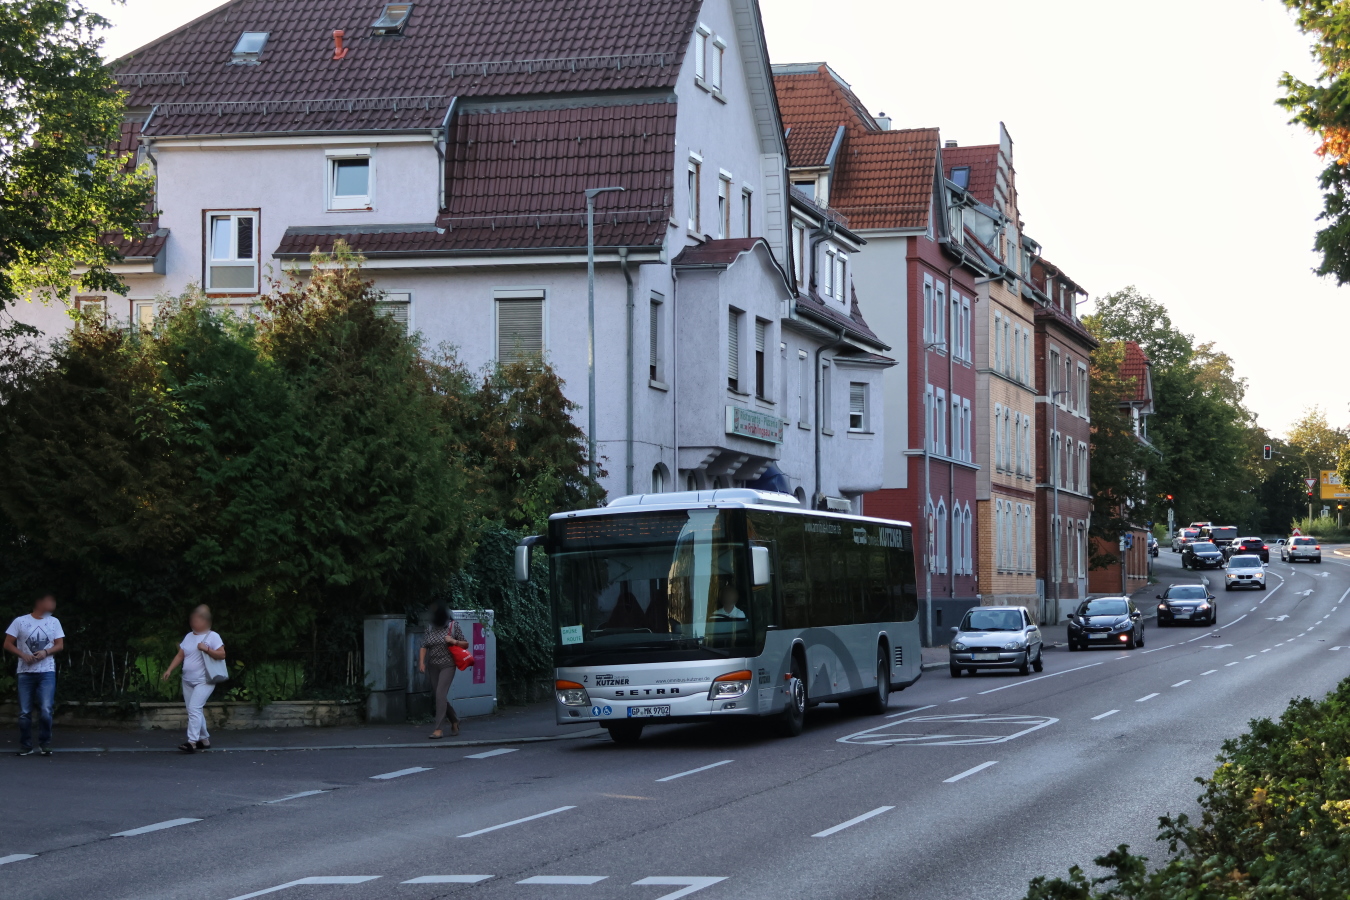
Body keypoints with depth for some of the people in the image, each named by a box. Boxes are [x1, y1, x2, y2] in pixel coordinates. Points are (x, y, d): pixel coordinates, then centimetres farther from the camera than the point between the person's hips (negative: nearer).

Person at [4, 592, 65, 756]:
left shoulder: (54, 622, 7)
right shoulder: (20, 621, 0)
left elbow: (60, 645, 7)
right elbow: (7, 644, 0)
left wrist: (46, 652, -12)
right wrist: (23, 655, -16)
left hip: (47, 672, 1)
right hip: (25, 672, -1)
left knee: (45, 710, -9)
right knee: (24, 712, 2)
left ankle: (45, 745, 3)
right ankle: (25, 746, 10)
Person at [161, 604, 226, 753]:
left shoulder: (212, 636, -5)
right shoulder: (188, 636, 13)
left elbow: (222, 654, -11)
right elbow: (180, 656, 12)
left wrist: (207, 649, -23)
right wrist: (169, 670, 2)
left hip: (203, 682, -7)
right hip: (187, 682, 7)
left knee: (194, 709, -19)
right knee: (195, 711, 10)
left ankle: (192, 741, -22)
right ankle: (204, 739, 22)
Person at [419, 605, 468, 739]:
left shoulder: (453, 626, -2)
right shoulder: (430, 629, 7)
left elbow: (466, 644, 3)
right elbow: (424, 647, 6)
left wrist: (454, 641, -16)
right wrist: (421, 662, -9)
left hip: (448, 666, -5)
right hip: (433, 666, 5)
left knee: (441, 694, -16)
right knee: (440, 697, 9)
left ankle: (438, 729, -17)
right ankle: (454, 721, 31)